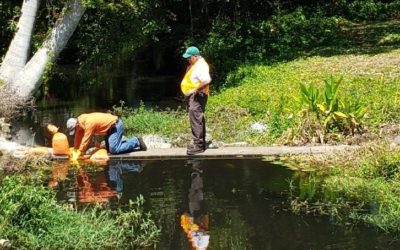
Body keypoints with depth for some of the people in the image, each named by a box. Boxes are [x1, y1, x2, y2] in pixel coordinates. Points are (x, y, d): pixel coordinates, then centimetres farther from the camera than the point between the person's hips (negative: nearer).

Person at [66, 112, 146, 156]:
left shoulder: (89, 123, -28)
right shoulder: (80, 120, -1)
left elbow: (85, 141, -27)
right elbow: (78, 137, 7)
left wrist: (78, 155, -21)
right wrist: (75, 151, 6)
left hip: (115, 125, -10)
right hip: (110, 126, 10)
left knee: (114, 150, -19)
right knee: (109, 149, 12)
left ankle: (137, 142, -7)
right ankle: (134, 142, 18)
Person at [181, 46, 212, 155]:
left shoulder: (201, 66, -18)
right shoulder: (194, 64, 15)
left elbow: (207, 80, -31)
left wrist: (197, 89, -22)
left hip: (197, 96, -11)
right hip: (193, 95, 11)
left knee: (196, 120, -13)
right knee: (198, 119, 15)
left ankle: (198, 145, -13)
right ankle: (201, 143, 23)